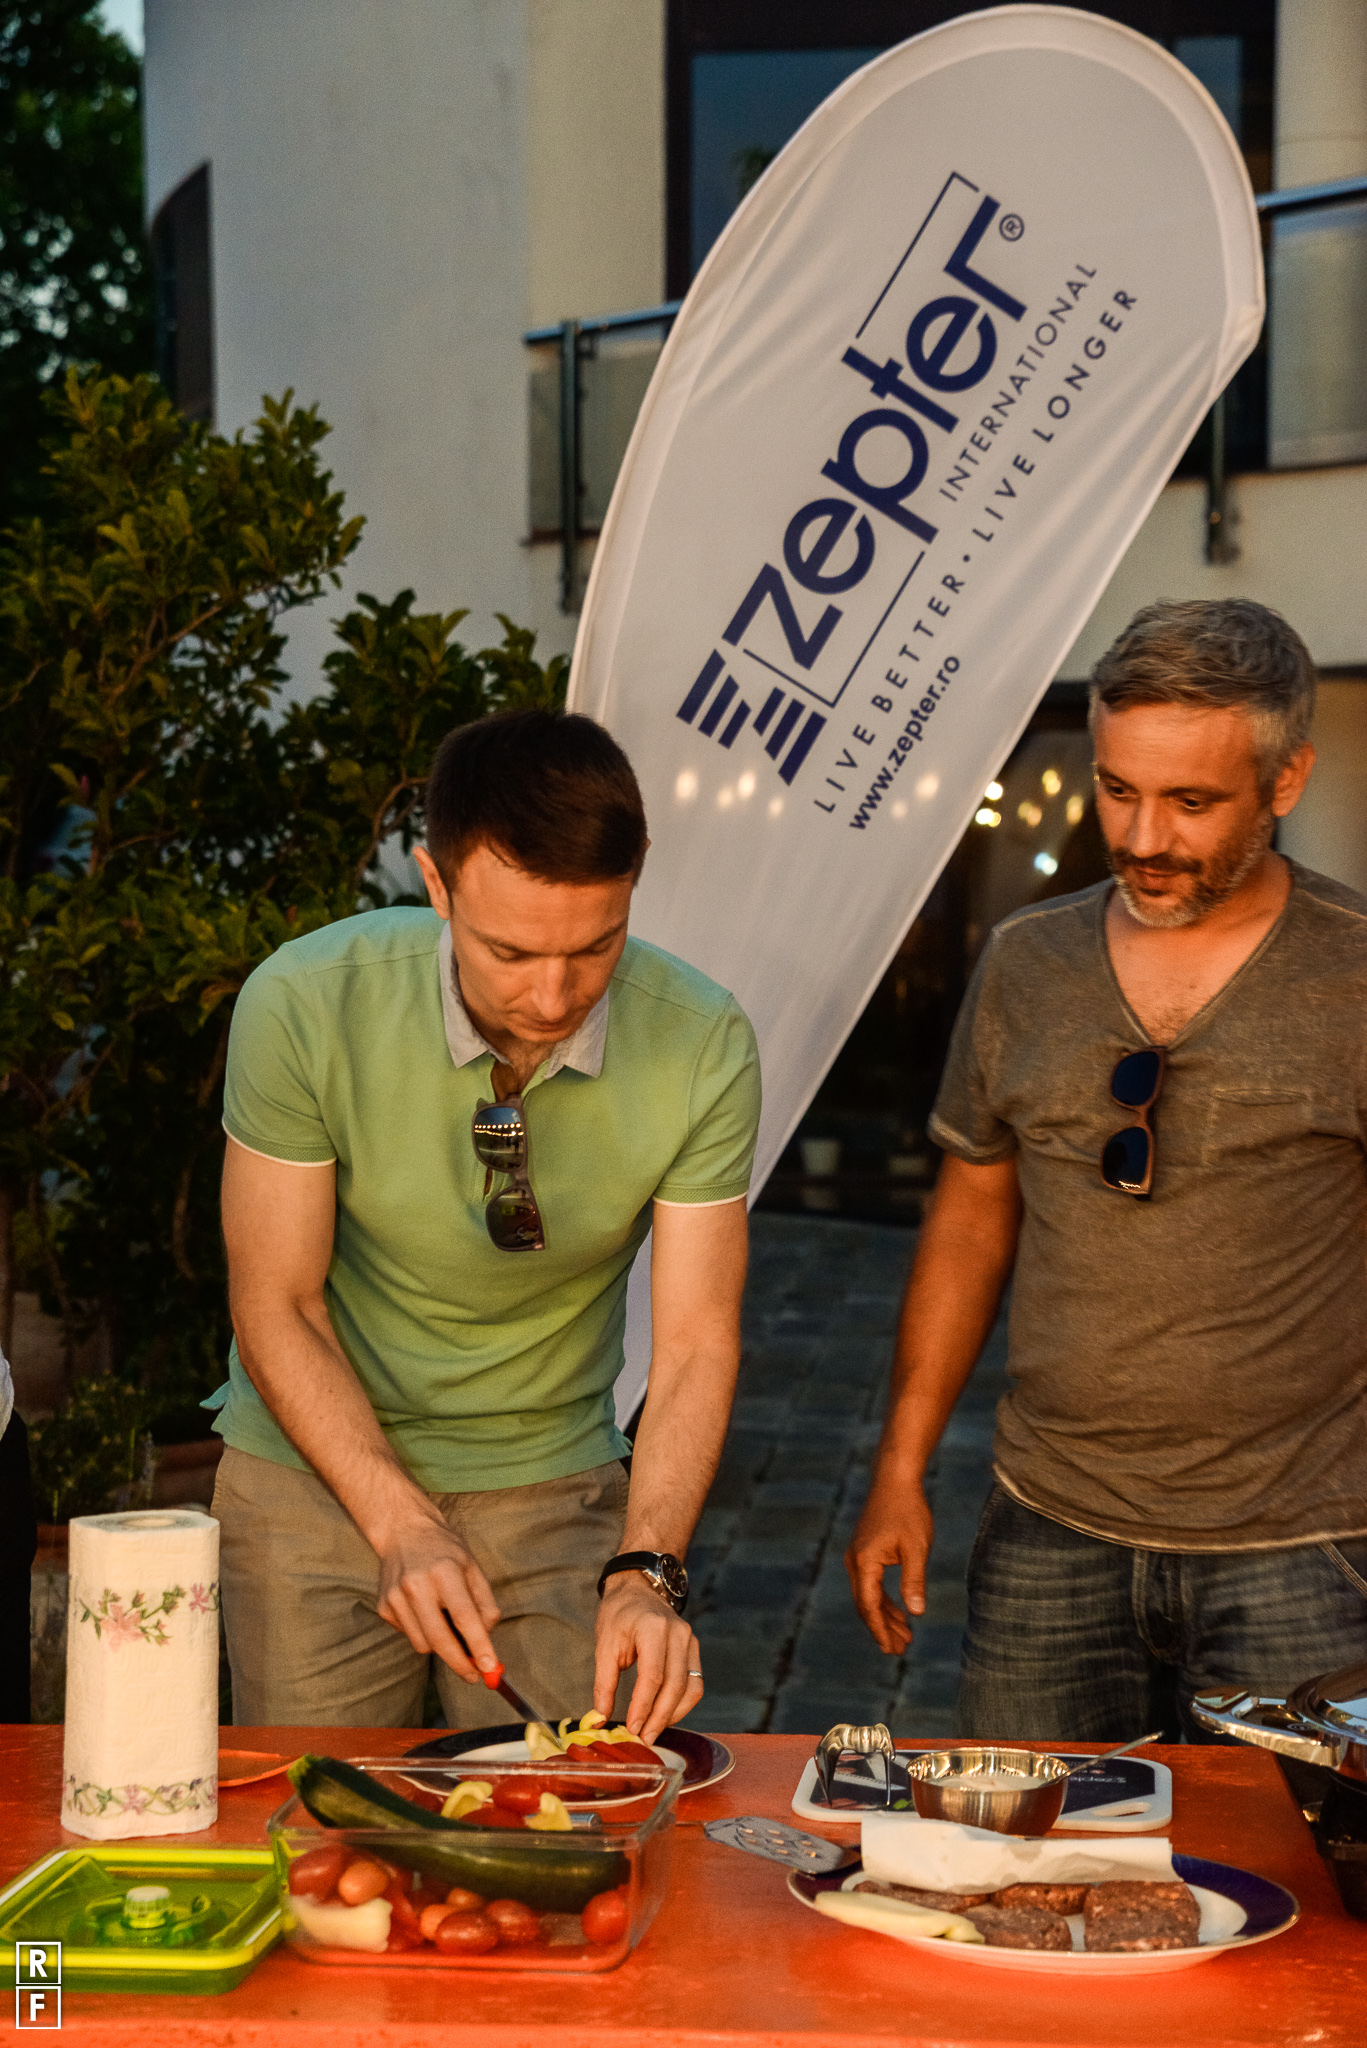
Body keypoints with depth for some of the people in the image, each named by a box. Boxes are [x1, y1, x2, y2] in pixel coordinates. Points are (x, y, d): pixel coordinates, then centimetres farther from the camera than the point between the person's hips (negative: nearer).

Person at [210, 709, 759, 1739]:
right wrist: (403, 1527, -23)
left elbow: (696, 1346, -14)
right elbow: (276, 1310, -14)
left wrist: (646, 1570, -28)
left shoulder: (703, 1046, -18)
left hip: (552, 1484, 1)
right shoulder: (306, 1006, -22)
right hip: (317, 1470, -1)